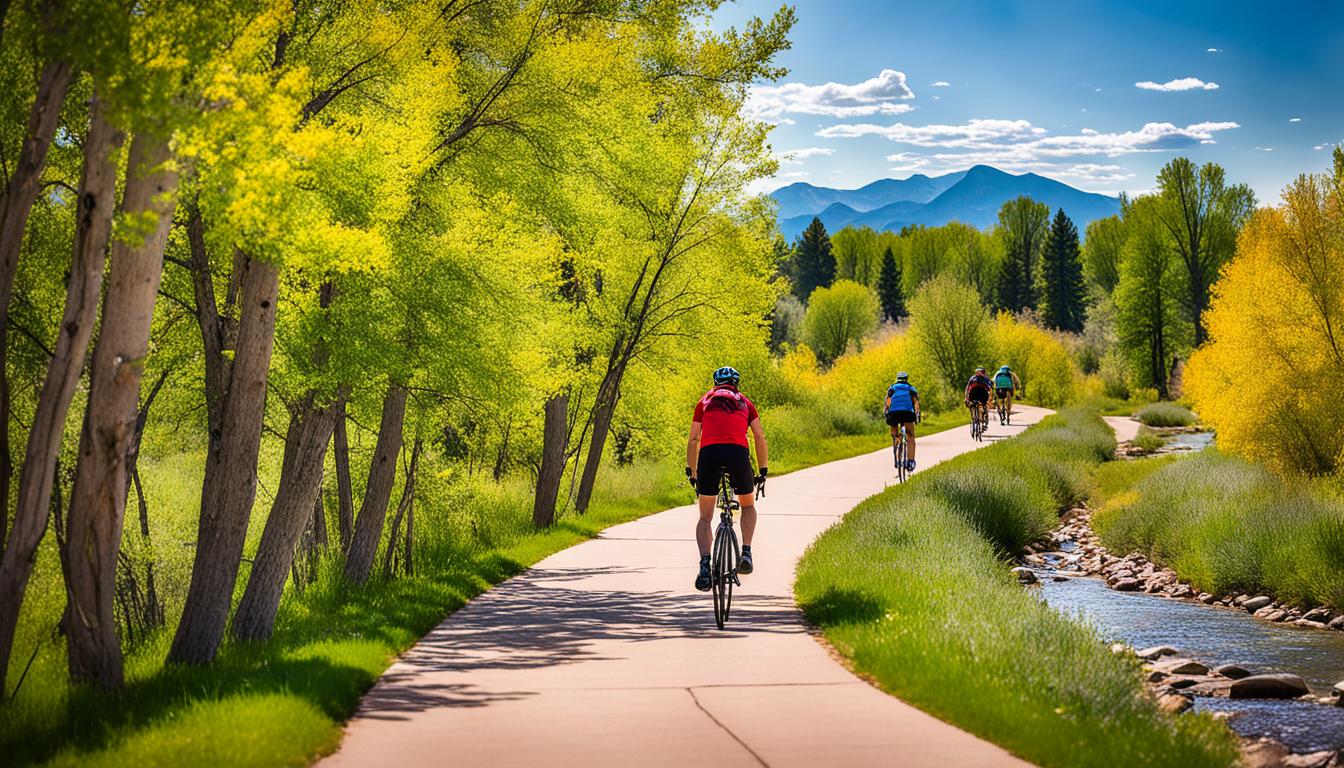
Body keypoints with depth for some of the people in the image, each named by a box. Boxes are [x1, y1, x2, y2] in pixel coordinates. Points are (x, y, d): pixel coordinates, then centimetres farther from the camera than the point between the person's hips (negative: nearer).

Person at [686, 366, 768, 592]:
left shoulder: (705, 401, 25)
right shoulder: (745, 402, 25)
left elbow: (693, 439, 19)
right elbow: (760, 436, 17)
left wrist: (691, 471, 25)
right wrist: (763, 470, 21)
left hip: (709, 454, 0)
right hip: (738, 453, 0)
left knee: (705, 517, 11)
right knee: (748, 505, 26)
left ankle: (705, 564, -10)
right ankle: (746, 553, 6)